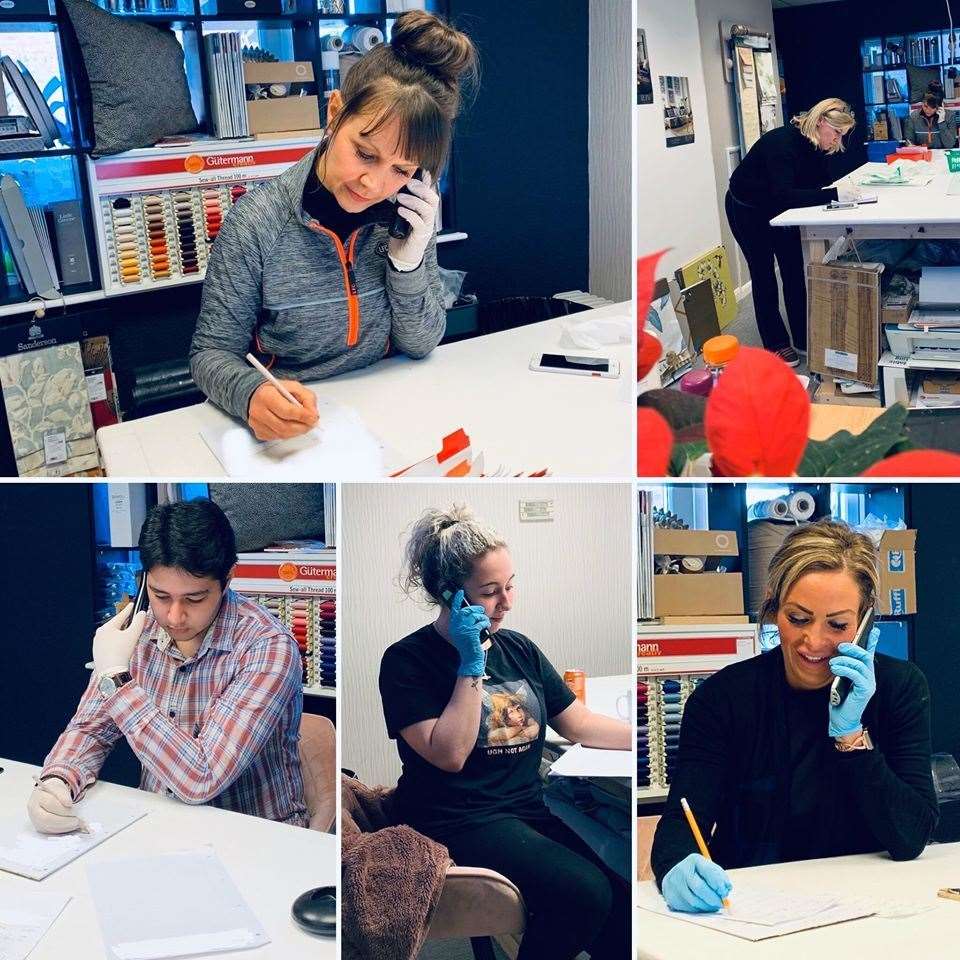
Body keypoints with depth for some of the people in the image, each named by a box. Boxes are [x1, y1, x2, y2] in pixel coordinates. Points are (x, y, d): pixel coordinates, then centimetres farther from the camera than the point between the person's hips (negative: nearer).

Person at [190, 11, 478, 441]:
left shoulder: (408, 214, -3)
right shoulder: (255, 223, -14)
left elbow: (420, 343, 4)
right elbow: (212, 353, -8)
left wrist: (408, 259, -13)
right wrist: (252, 393, -30)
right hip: (288, 429, -2)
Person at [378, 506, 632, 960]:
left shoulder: (519, 649, 14)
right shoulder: (406, 661, -4)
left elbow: (580, 725, 17)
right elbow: (449, 754, -13)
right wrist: (471, 666, -14)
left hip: (529, 812, 6)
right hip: (459, 822, -6)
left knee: (623, 898, -21)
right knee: (584, 892, -28)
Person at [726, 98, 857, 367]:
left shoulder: (815, 146, -9)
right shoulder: (782, 143, -34)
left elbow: (822, 183, -4)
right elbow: (783, 195, -43)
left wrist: (842, 188, -28)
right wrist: (833, 194, -48)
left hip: (777, 211, 8)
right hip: (747, 210, -7)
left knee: (795, 269, 6)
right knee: (763, 274, -1)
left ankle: (803, 338, 13)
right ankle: (775, 344, 7)